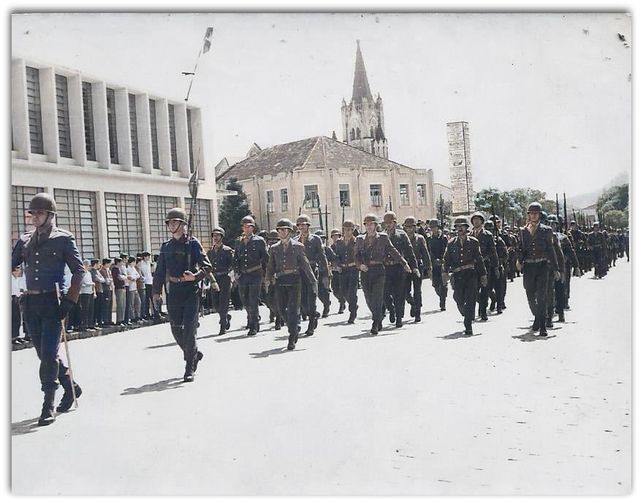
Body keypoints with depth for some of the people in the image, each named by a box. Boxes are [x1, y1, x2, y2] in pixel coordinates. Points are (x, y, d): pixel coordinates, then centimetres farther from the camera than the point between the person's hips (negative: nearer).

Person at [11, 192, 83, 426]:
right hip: (31, 302, 6)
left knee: (49, 354, -9)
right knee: (44, 354, 12)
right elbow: (11, 264, 17)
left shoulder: (63, 239, -3)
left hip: (52, 301, -6)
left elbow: (78, 270, -3)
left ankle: (48, 405, -1)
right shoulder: (25, 240, 12)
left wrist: (69, 300, -10)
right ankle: (71, 387, 32)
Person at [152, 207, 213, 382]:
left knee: (189, 329, -10)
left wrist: (195, 276, -24)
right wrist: (156, 291, 12)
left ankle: (190, 369, -3)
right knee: (176, 330, 9)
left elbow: (207, 266, -7)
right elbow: (160, 271, 17)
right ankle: (194, 353, 34)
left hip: (191, 291, -5)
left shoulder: (193, 243, -3)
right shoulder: (166, 246, 12)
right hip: (173, 292, 5)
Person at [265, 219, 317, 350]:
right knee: (281, 308, 2)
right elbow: (270, 266, 12)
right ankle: (295, 329, 28)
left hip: (294, 281, -3)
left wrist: (313, 281, -1)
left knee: (293, 309, -7)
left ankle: (292, 339, -3)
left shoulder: (298, 246, 4)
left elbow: (305, 264, 3)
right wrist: (268, 279, -4)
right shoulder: (274, 248, 13)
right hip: (280, 281, 3)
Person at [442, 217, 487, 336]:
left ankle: (468, 326, -5)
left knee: (470, 301, -9)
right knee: (460, 301, 4)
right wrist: (445, 272, -7)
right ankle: (467, 317, 34)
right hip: (457, 276, 2)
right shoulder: (451, 243, 9)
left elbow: (479, 260, 8)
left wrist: (483, 275, 7)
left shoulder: (473, 242, 5)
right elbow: (446, 260, 8)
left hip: (471, 275, -2)